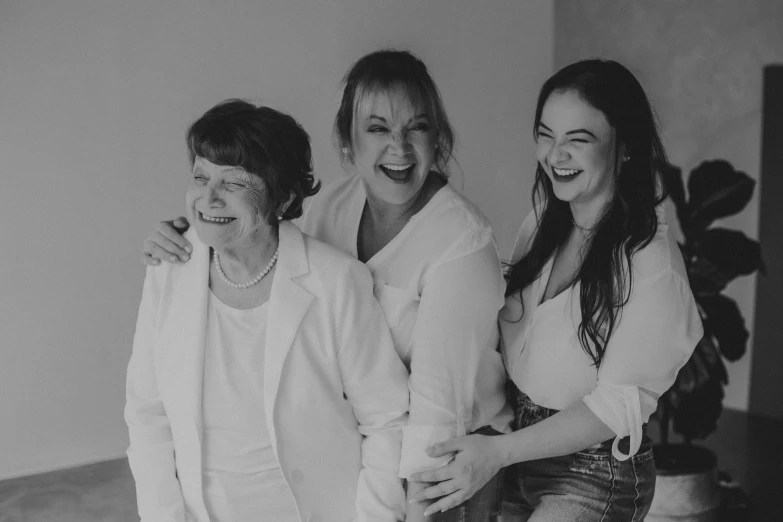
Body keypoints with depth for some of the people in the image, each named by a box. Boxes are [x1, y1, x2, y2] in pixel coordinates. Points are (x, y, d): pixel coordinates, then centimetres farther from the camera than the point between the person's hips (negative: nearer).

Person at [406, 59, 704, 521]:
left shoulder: (651, 261, -20)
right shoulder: (544, 223, 1)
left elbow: (619, 405, -20)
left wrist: (499, 451, -26)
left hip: (595, 477, -6)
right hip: (524, 452, 6)